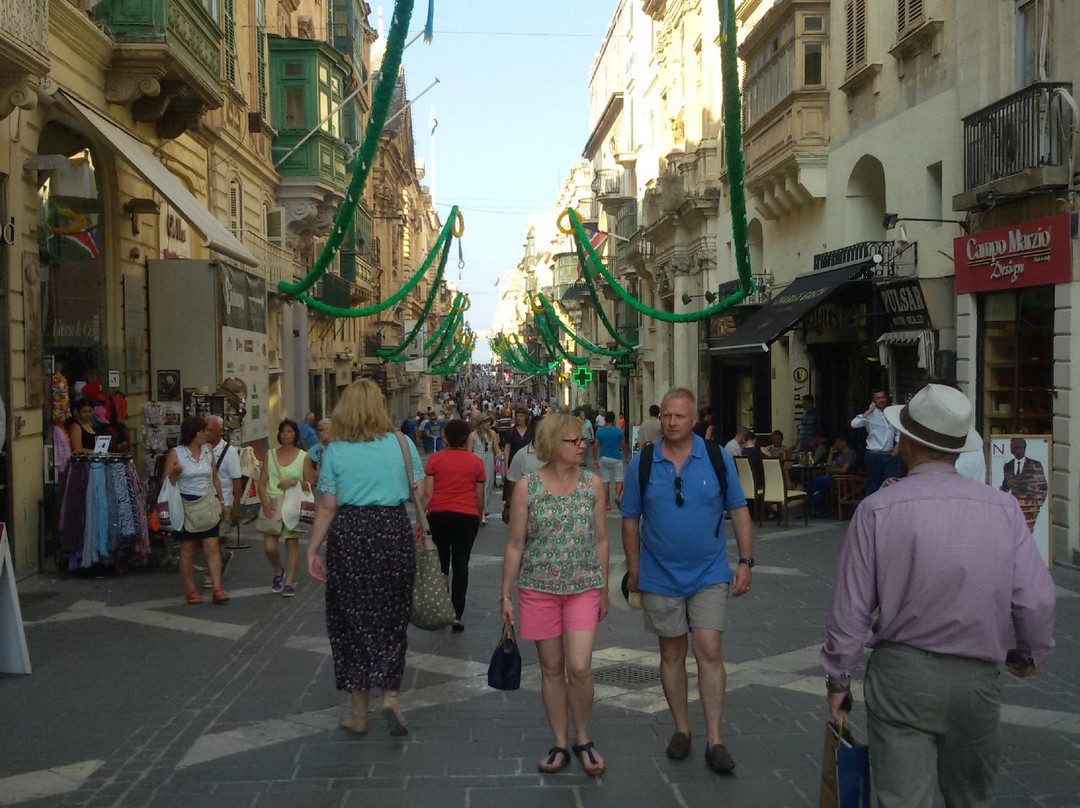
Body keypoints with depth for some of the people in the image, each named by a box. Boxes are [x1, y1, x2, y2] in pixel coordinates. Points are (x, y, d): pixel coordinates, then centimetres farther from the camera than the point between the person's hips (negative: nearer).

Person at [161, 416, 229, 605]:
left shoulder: (208, 452, 9)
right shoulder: (176, 453, -4)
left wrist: (221, 501, 16)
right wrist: (174, 473, -23)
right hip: (186, 504, -3)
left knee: (212, 547, -6)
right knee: (187, 550, 3)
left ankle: (217, 589, -9)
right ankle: (190, 591, 11)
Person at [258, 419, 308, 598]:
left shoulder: (303, 456, 4)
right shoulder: (270, 454, 9)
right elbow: (262, 482, 5)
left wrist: (295, 482, -15)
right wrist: (265, 502, -10)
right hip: (272, 504, 1)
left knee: (292, 543, -2)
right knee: (269, 546, -6)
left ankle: (289, 582, 8)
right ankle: (278, 572, 23)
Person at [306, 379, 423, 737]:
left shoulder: (335, 450, -2)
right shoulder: (401, 443, 1)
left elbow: (327, 506, -4)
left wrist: (312, 550, 3)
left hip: (349, 536, -1)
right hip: (394, 531, 1)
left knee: (352, 620, 10)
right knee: (391, 619, 15)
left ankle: (359, 713, 18)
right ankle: (390, 694, 1)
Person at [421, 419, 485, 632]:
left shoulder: (435, 459, -1)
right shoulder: (476, 462, 1)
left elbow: (427, 493, -3)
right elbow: (480, 497, 6)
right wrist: (479, 516, 23)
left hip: (439, 515, 0)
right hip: (467, 517, 0)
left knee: (441, 563, 15)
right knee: (461, 565, 2)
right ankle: (456, 616, -2)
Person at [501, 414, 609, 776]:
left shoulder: (593, 484, 0)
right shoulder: (527, 488, -4)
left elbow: (601, 540, 8)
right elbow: (515, 545, 1)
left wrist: (604, 590, 10)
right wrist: (506, 595, 1)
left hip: (583, 587, 0)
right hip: (539, 589, 0)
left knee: (579, 667, -9)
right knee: (551, 668, 8)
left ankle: (583, 739, 14)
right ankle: (560, 744, 23)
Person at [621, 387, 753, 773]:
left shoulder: (717, 457, -4)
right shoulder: (642, 462, -3)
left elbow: (739, 511, 2)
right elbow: (631, 520, 5)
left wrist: (746, 561, -3)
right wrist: (634, 570, 5)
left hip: (709, 574, -1)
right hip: (660, 577, 1)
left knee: (709, 652, -6)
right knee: (672, 653, 11)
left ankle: (715, 741, 2)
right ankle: (681, 729, 26)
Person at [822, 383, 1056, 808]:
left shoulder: (876, 510, -9)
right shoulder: (1004, 508, -4)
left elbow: (851, 609, -7)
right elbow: (1037, 601, -2)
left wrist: (838, 678, 7)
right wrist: (1032, 656, 19)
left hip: (901, 674, -2)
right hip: (976, 678, 3)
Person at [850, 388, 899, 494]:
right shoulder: (870, 415, -6)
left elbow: (898, 431, 23)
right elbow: (854, 424, -23)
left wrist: (897, 445, 10)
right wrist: (869, 411, -18)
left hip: (889, 455, 4)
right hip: (874, 456, -4)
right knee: (873, 486, 4)